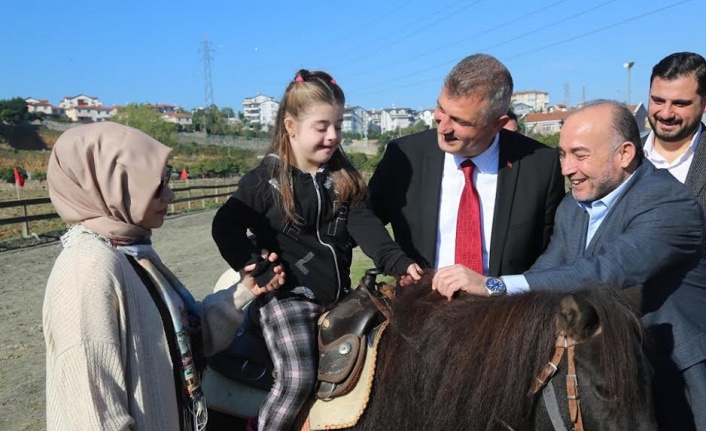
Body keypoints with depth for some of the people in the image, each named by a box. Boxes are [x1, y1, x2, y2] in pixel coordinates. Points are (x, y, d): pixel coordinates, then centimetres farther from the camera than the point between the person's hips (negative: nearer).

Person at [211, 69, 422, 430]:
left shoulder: (345, 180, 6)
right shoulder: (266, 180, -6)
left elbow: (364, 225, -5)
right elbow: (225, 227, -5)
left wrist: (397, 262, -20)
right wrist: (253, 267, -16)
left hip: (337, 294, 5)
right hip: (286, 296, -5)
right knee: (298, 378, -13)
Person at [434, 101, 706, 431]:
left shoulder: (670, 202, -21)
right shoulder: (571, 207, 3)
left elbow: (606, 273, -35)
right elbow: (545, 274, -4)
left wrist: (494, 286, -41)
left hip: (675, 384, -6)